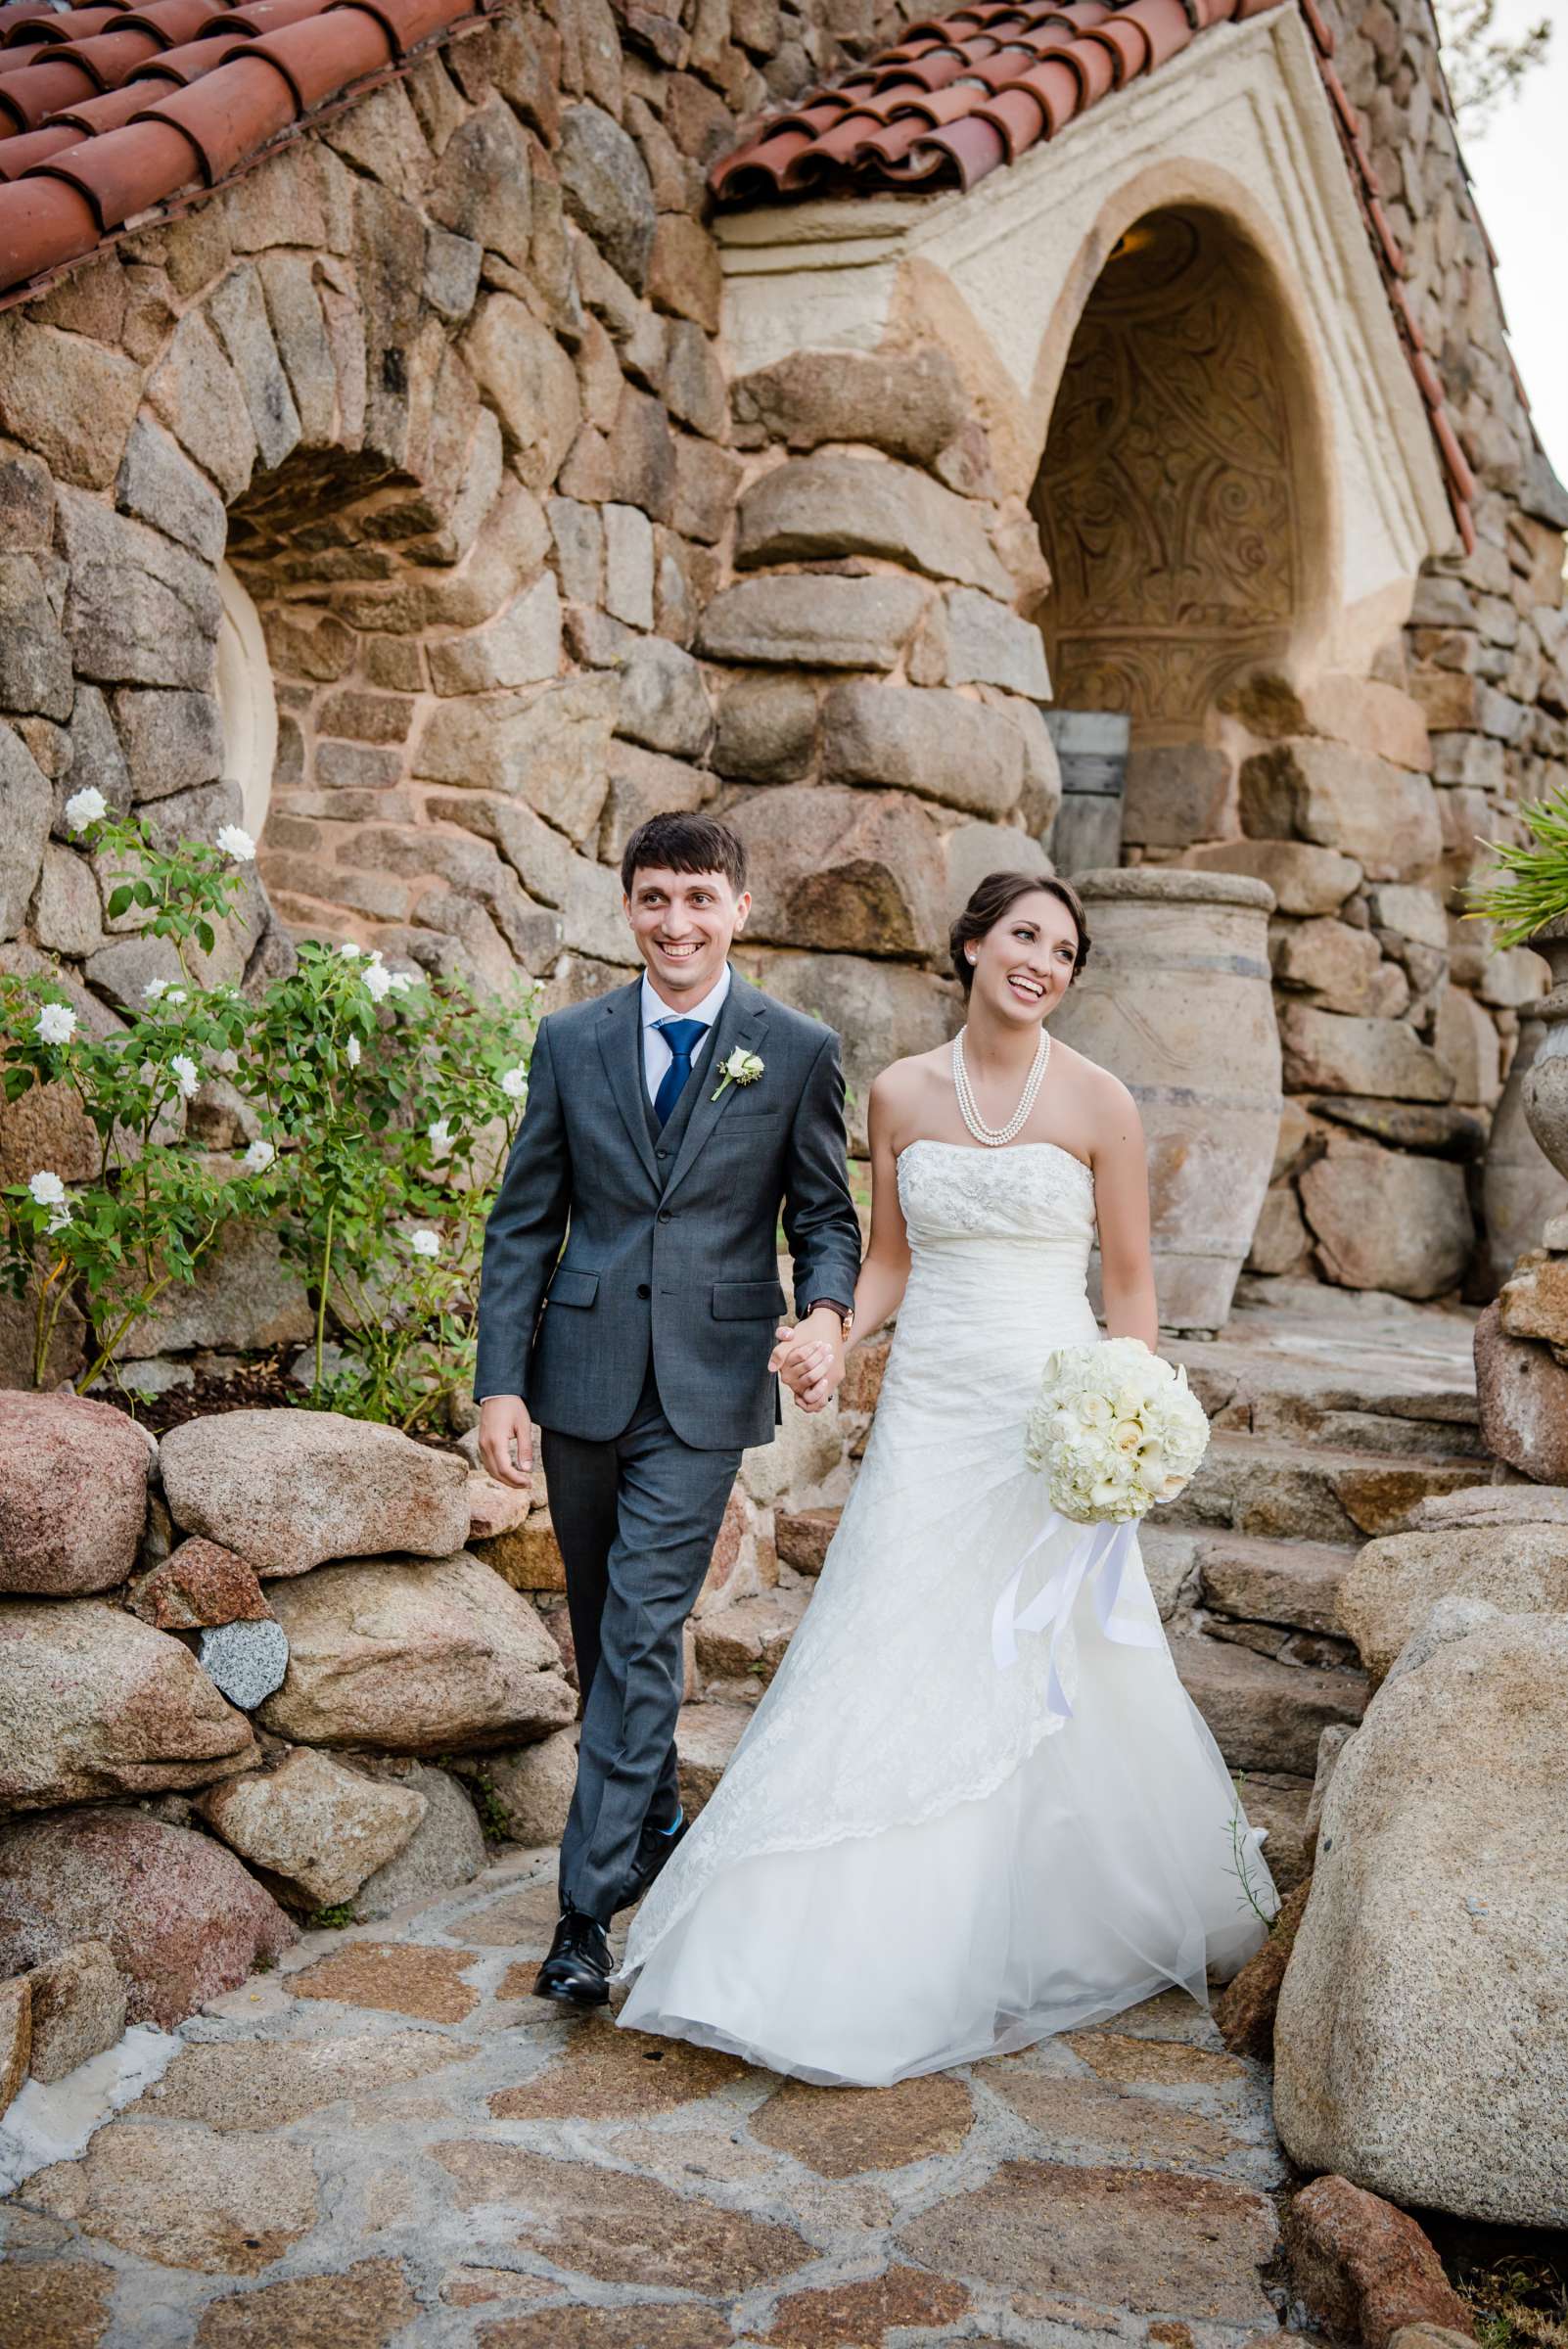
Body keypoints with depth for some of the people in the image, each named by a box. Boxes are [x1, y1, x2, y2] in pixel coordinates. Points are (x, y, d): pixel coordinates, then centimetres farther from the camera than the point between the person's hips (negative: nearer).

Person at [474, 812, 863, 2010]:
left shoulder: (799, 1050, -2)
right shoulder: (571, 1041, 4)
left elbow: (827, 1213, 4)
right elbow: (523, 1223, 4)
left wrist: (828, 1311, -18)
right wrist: (499, 1383, -2)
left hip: (708, 1383, -3)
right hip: (583, 1373, 3)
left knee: (644, 1627, -7)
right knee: (603, 1626, 16)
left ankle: (589, 1902, 1)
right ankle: (653, 1818, 37)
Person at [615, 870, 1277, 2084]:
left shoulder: (1099, 1103, -5)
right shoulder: (900, 1093, 3)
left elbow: (1132, 1286, -1)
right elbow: (890, 1259, 11)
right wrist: (832, 1338, -8)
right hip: (929, 1411, 3)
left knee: (1066, 1686, 7)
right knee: (891, 1669, 2)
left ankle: (1084, 1919, 30)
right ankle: (872, 1952, 16)